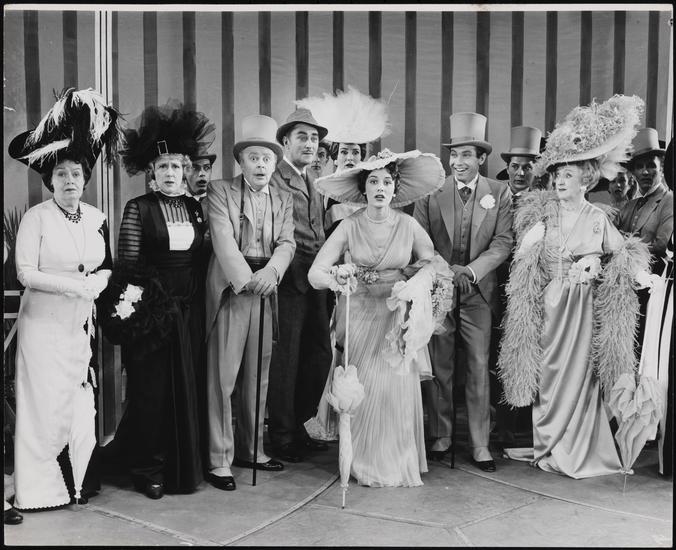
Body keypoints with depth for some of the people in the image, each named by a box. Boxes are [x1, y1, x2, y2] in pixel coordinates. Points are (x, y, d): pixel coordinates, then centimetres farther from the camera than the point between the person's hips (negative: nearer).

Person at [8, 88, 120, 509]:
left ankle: (74, 481, 16)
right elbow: (25, 273, -10)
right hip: (44, 321, -4)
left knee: (82, 403, 4)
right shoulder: (36, 218, -5)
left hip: (83, 323, 4)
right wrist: (72, 285, -19)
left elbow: (107, 267, 15)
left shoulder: (97, 218, 8)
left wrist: (98, 281, -7)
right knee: (46, 401, -2)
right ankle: (40, 488, 10)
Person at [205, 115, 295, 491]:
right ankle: (220, 460, 3)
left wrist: (270, 272, -17)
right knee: (222, 376, -4)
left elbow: (287, 242, 3)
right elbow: (224, 240, -9)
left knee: (259, 376, 10)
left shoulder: (284, 200, 16)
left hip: (266, 291, 4)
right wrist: (246, 280, -19)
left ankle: (251, 450, 23)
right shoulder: (221, 192, 3)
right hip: (230, 290, -4)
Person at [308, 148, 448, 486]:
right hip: (358, 312, 0)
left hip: (397, 315, 0)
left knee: (396, 388, -3)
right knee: (361, 388, -2)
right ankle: (365, 462, 17)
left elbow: (432, 263, 3)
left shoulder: (408, 225, -4)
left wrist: (411, 284, -16)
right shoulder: (350, 226, -5)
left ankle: (398, 463, 16)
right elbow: (315, 272, -9)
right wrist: (332, 278, -32)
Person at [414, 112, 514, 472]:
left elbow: (503, 242, -3)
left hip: (479, 293, 0)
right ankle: (440, 436, 20)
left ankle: (480, 445, 10)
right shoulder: (431, 192, 4)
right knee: (439, 368, 6)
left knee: (479, 368, 1)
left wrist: (471, 270, -18)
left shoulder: (499, 193, 4)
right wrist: (446, 271, -14)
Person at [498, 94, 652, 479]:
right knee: (546, 371, 5)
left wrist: (596, 263, -5)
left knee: (578, 371, 3)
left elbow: (625, 252, 9)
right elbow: (523, 257, -1)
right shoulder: (543, 213, 4)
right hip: (548, 303, 1)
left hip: (582, 306, -1)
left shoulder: (598, 218, 3)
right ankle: (548, 443, 18)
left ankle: (575, 448, 15)